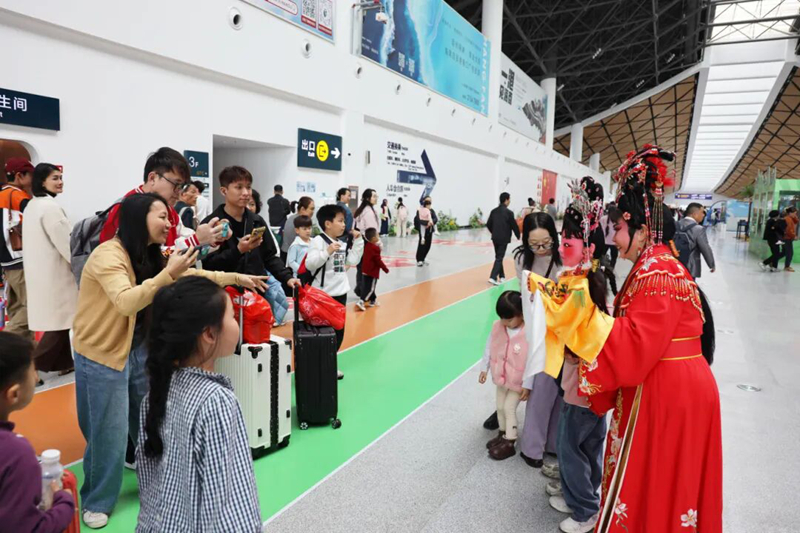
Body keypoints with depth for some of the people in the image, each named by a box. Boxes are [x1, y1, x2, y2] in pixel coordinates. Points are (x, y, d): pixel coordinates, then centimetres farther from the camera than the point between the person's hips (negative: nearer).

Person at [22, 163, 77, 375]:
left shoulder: (31, 205, 14)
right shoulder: (50, 207, -17)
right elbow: (64, 242, -18)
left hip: (40, 270, 10)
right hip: (54, 272, -10)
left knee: (58, 320, 15)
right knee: (60, 321, -2)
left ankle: (63, 363, 22)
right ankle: (33, 365, 2)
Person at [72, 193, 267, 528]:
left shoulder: (150, 257, 3)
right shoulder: (108, 254, -22)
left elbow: (192, 275, 10)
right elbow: (126, 302, -34)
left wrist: (237, 278, 7)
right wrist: (167, 275, -42)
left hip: (139, 349, 7)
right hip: (101, 355, -7)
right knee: (109, 433, 4)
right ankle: (96, 502, 26)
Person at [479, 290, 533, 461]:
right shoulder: (497, 326, -10)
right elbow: (489, 348, 3)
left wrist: (527, 385, -19)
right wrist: (484, 369, 8)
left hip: (518, 381, -6)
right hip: (501, 377, 6)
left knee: (509, 408, -1)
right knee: (500, 407, 19)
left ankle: (509, 444, 16)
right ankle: (503, 435, 40)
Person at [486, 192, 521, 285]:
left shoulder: (494, 211, 4)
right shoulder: (508, 212, -12)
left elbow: (488, 224, 8)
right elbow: (514, 225, -7)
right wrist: (518, 236, 9)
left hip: (495, 238, 6)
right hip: (504, 238, -6)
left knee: (498, 257, 17)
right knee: (499, 258, -3)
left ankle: (501, 276, 24)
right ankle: (493, 277, -12)